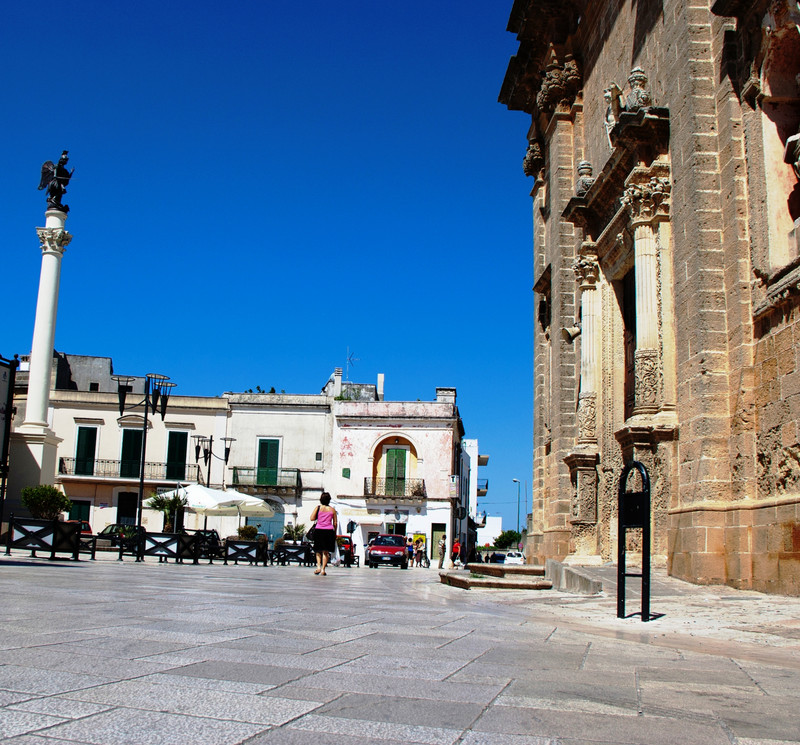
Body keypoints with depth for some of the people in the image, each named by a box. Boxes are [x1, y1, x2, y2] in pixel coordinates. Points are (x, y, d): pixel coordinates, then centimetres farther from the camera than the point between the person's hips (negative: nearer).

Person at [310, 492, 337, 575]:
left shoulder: (318, 508, 2)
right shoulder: (332, 509, 6)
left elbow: (312, 519, -4)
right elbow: (335, 523, 6)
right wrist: (335, 533, 16)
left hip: (319, 530, 0)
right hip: (329, 531, 0)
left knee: (318, 550, 12)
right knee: (326, 551, 6)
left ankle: (318, 566, -6)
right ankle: (323, 569, 0)